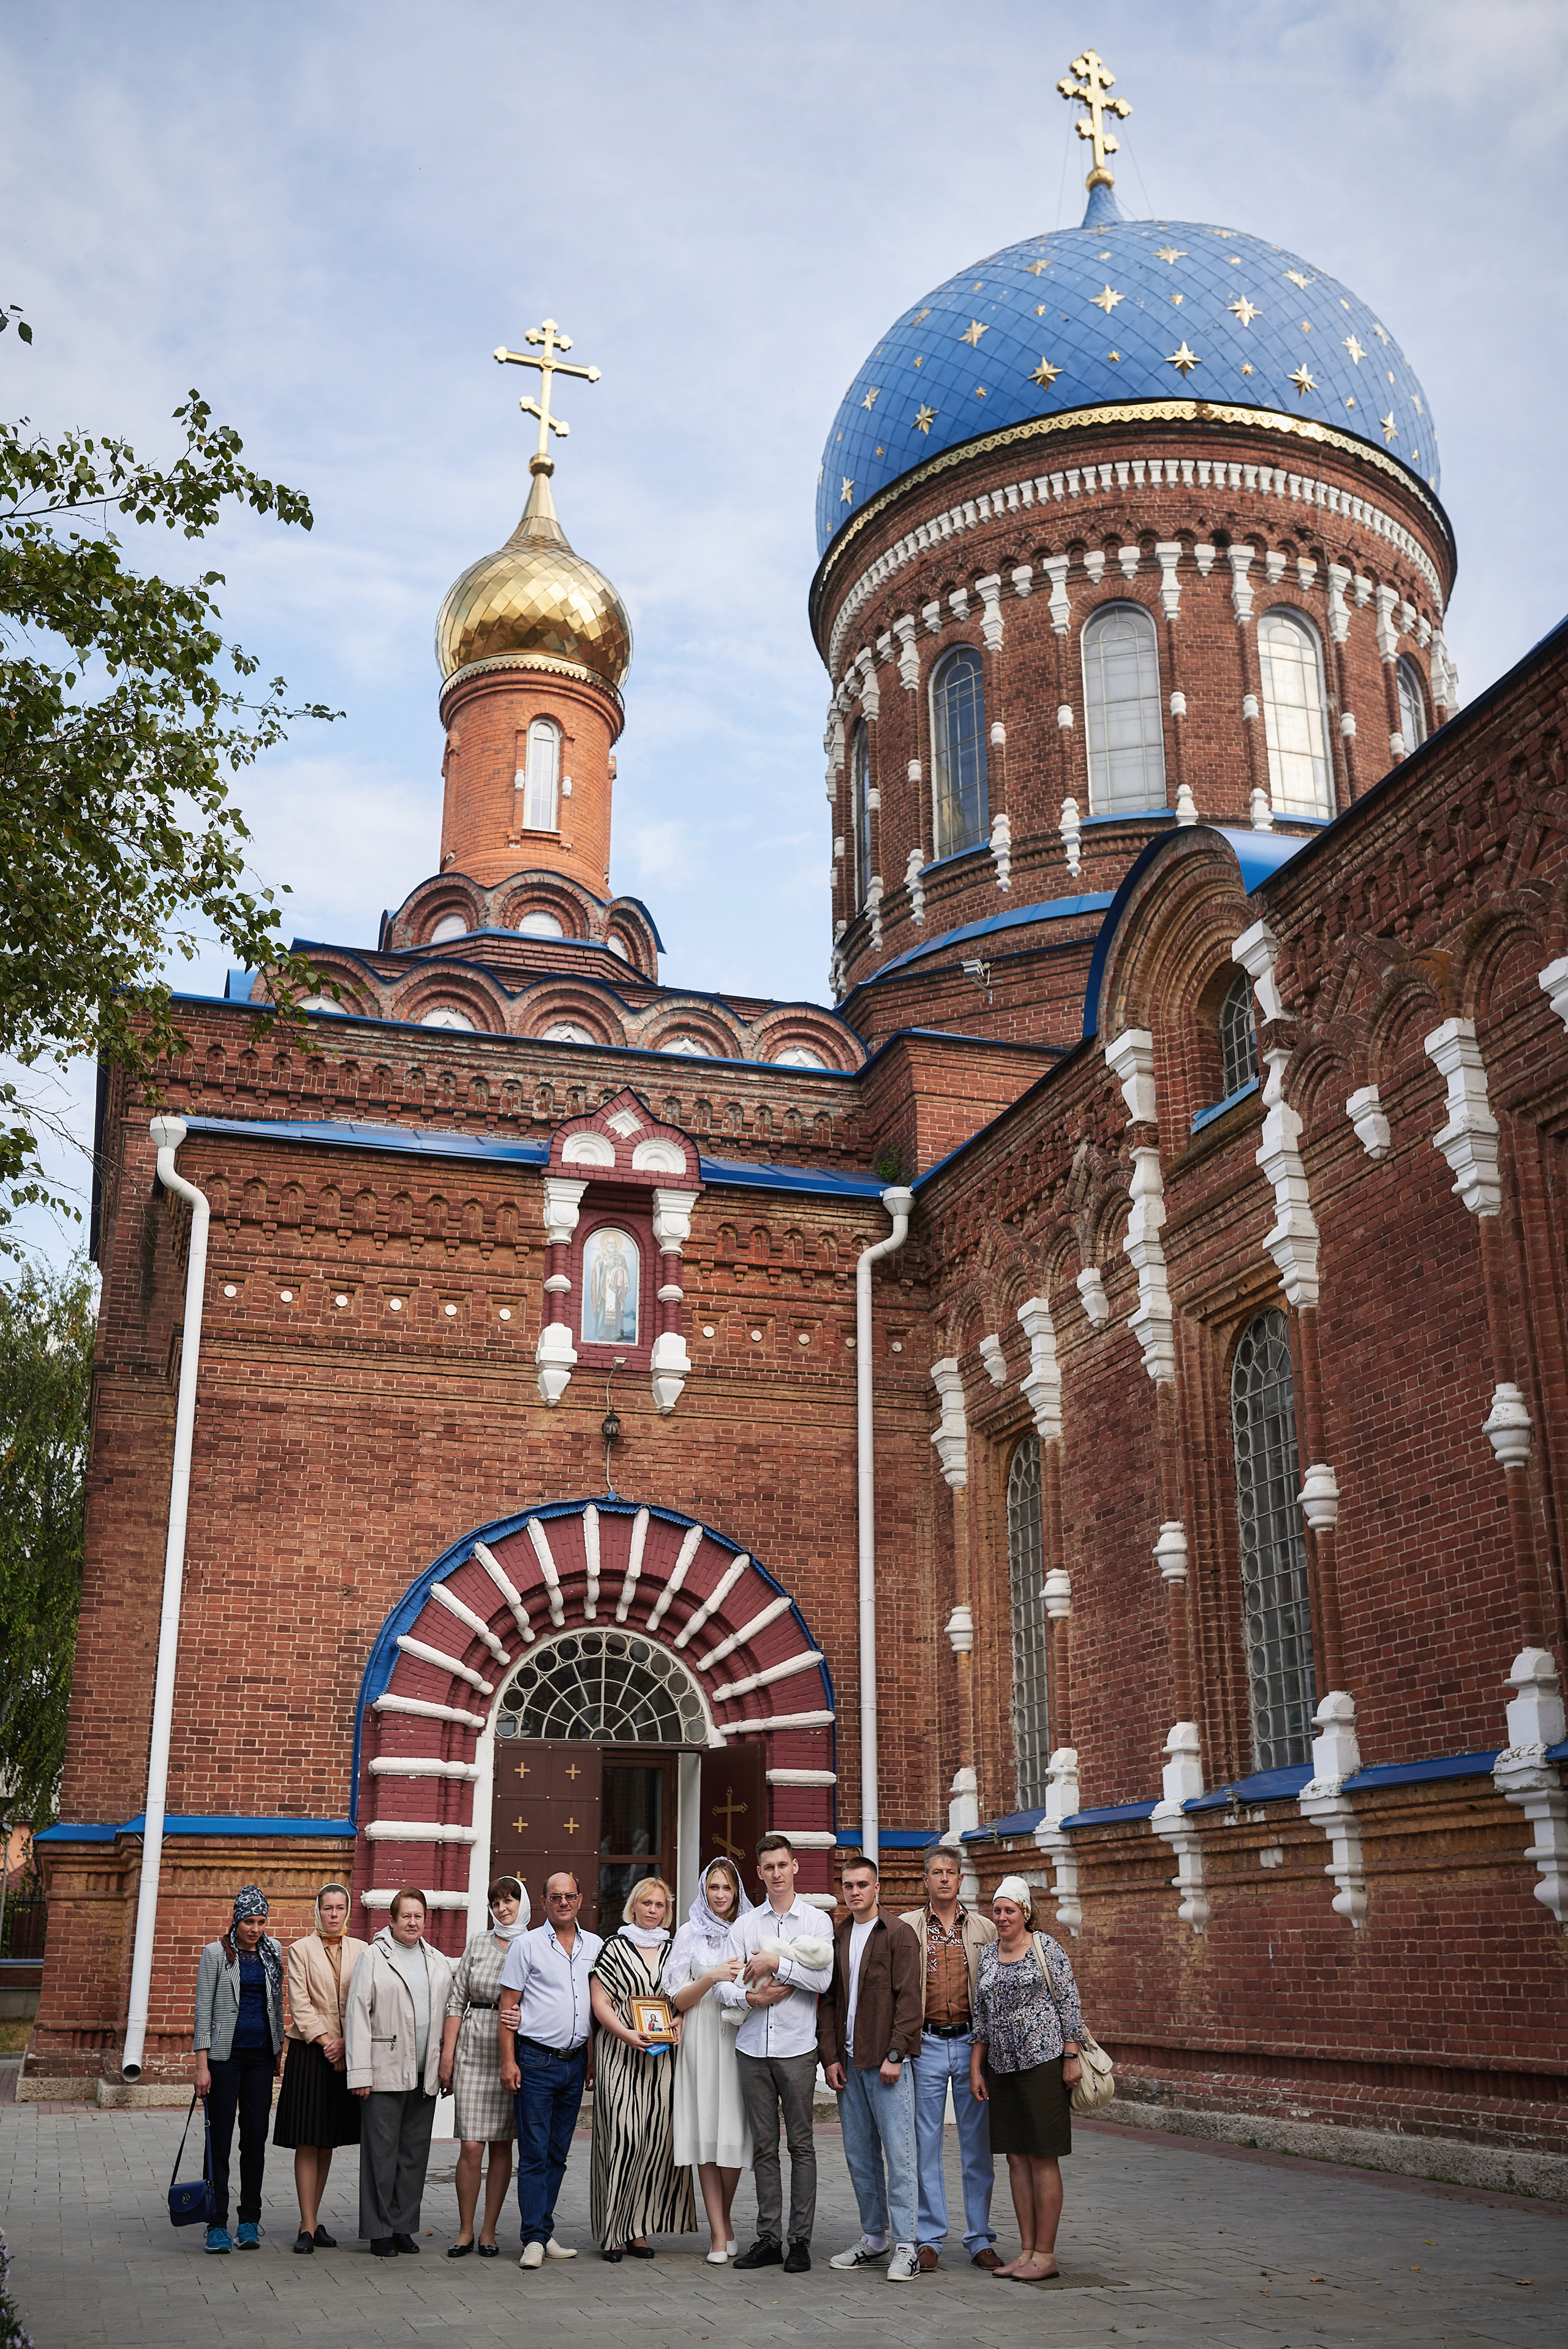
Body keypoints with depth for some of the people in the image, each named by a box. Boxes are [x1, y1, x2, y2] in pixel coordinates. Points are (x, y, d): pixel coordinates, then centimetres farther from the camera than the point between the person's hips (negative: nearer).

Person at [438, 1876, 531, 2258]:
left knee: (502, 2146, 4)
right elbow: (456, 2001, 7)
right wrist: (447, 2054, 1)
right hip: (474, 2049, 0)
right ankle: (465, 2230, 10)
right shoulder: (479, 1944, 7)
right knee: (471, 2146, -4)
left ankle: (489, 2232, 15)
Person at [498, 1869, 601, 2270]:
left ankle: (544, 2231, 17)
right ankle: (534, 2239, -1)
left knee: (557, 2154, 9)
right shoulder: (526, 1945, -2)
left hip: (576, 2061, 4)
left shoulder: (595, 1946, 9)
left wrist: (593, 2060, 13)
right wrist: (509, 2061, -9)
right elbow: (507, 2006, -3)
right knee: (534, 2154, -4)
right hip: (537, 2060, -4)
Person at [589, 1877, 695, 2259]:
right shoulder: (614, 1948, 4)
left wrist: (679, 2021, -1)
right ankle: (612, 2232, -2)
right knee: (622, 2138, -10)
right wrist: (627, 2033, -15)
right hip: (620, 2055, -4)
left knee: (656, 2139, -1)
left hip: (662, 2056, 4)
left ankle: (638, 2229, 9)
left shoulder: (674, 1950, 15)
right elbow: (600, 2002, -2)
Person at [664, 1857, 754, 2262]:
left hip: (742, 2038, 1)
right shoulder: (690, 1933, 8)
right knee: (707, 2132, -4)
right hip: (702, 2041, -1)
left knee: (735, 2132, -2)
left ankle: (723, 2218, 20)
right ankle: (720, 2235, 1)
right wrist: (713, 1977, -12)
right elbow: (679, 2000, 4)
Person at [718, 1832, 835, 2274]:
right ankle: (768, 2238, 13)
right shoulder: (744, 1926, 10)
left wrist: (776, 1963, -12)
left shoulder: (815, 1921, 4)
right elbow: (725, 1985, 5)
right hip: (753, 2047, 3)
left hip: (797, 2047, -2)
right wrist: (752, 1997, -13)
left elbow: (823, 1977, -10)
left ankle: (801, 2240, 5)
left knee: (800, 2144, 0)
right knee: (764, 2146, 7)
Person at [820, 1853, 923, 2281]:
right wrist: (830, 2057, 5)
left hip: (887, 2062, -6)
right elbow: (827, 2001, 14)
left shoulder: (898, 1933, -4)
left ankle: (905, 2247, -2)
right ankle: (874, 2238, 21)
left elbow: (909, 1999, -9)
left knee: (898, 2152, -6)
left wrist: (894, 2055, -14)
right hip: (848, 2062, 6)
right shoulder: (836, 1939, 13)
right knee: (859, 2154, 10)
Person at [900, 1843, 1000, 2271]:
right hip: (925, 2043, -1)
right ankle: (929, 2239, 13)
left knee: (978, 2144, 5)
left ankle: (980, 2239, 14)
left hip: (973, 2042, 1)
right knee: (926, 2143, 3)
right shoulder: (907, 1927, 4)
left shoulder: (984, 1929, 7)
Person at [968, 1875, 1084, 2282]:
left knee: (1042, 2158, -2)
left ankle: (1046, 2255, 4)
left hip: (1043, 2061, -6)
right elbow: (981, 2017, 16)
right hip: (1002, 2066, 6)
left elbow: (1069, 2003, -5)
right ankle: (1027, 2251, 14)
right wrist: (975, 2068, 11)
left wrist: (1071, 2057, -10)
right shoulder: (986, 1955, 12)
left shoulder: (1046, 1948, -4)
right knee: (1016, 2158, 7)